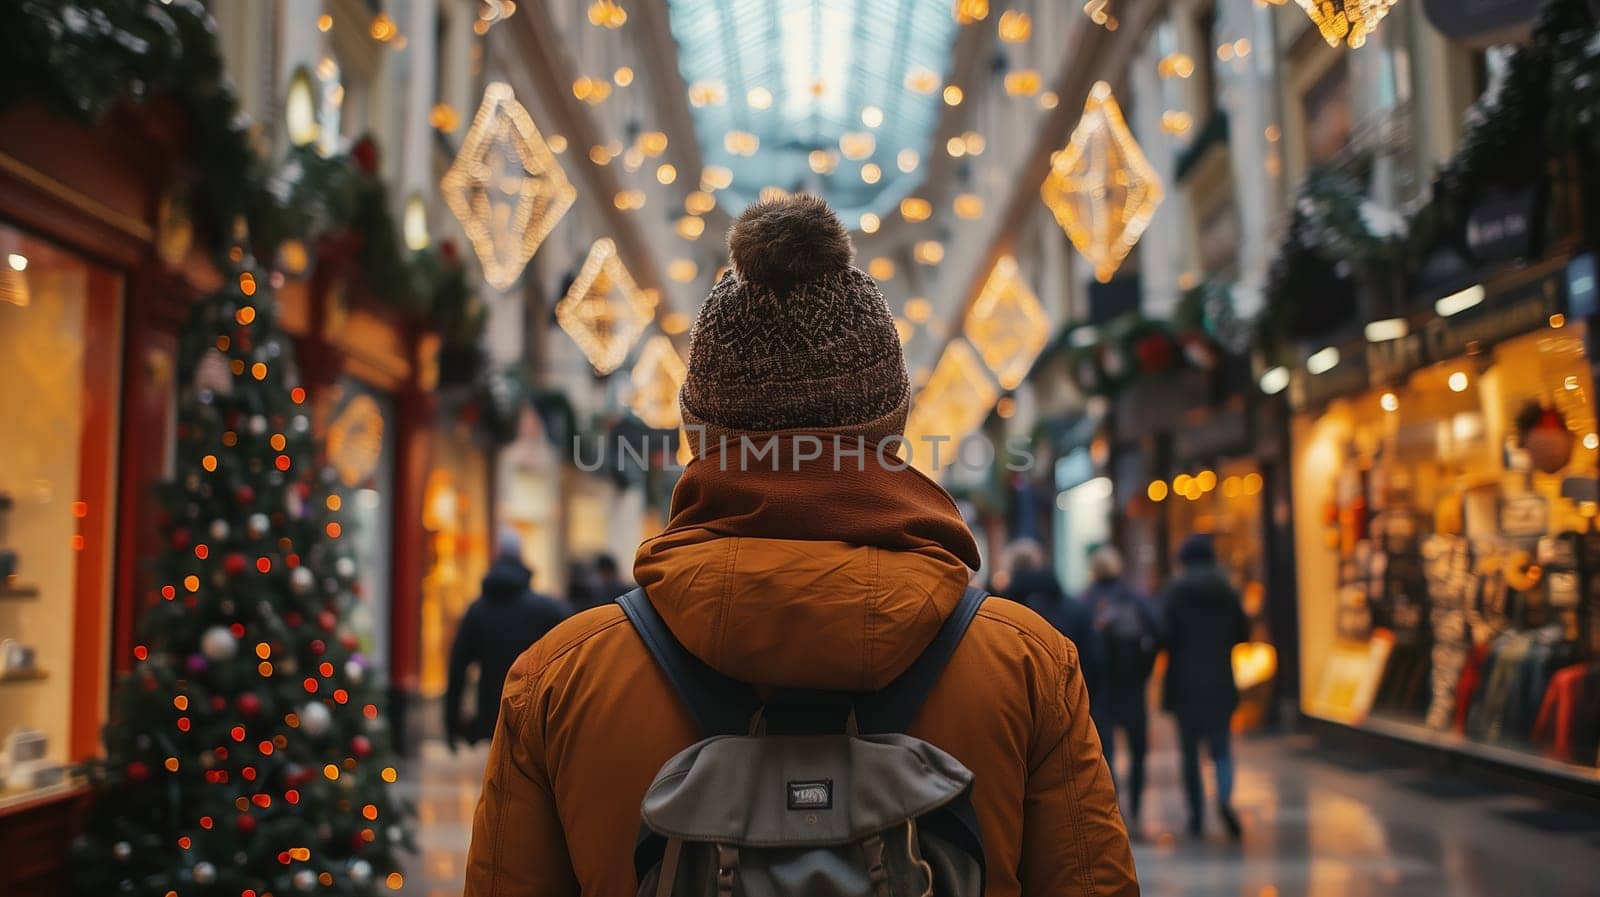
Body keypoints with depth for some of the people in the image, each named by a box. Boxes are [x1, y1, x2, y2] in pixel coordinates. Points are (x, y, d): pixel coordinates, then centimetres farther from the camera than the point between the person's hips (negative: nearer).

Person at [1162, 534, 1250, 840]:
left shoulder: (1176, 591, -7)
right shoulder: (1227, 591, 2)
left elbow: (1167, 634, -11)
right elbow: (1243, 633, 8)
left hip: (1186, 682, -2)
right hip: (1221, 682, 2)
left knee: (1190, 750, 8)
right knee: (1221, 747, 8)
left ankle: (1197, 814, 10)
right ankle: (1225, 797, -17)